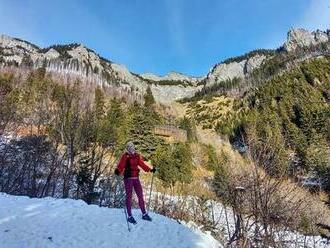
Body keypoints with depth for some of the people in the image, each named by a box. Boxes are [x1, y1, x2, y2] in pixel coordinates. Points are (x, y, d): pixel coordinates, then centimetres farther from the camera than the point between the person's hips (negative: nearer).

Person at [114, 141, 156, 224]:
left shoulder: (137, 156, 8)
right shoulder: (125, 156, -7)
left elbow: (142, 164, 15)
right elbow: (120, 166, -17)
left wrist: (150, 170, 13)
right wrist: (118, 171, -37)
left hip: (136, 178, 5)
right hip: (128, 178, -5)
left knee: (140, 195, 10)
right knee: (129, 196, 2)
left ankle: (144, 214, 23)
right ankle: (130, 216, 14)